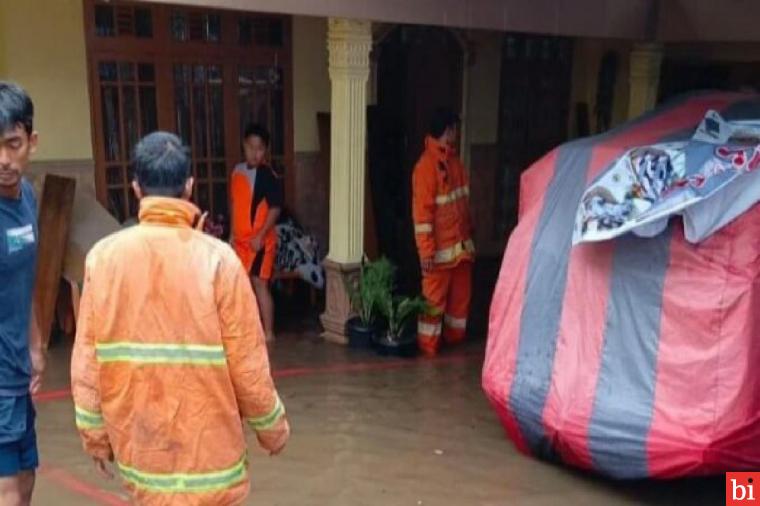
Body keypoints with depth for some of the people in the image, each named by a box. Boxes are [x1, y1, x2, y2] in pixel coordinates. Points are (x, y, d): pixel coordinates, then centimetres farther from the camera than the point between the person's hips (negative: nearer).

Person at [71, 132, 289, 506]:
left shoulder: (103, 257, -8)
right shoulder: (216, 259, -17)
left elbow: (86, 363, -2)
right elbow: (248, 364, -14)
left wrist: (95, 436, 12)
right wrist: (272, 428, 3)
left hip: (136, 439, 4)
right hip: (204, 440, -4)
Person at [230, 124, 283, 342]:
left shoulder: (267, 174, -14)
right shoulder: (238, 171, 9)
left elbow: (275, 208, -17)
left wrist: (260, 236, -21)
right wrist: (233, 233, 16)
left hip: (260, 240, -8)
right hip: (241, 239, 8)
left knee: (260, 284, -4)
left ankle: (268, 333, 5)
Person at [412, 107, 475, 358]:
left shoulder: (453, 159, 10)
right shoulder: (426, 165, -17)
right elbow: (422, 211, -19)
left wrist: (469, 232, 18)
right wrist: (426, 250, -21)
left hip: (461, 243, 8)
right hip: (440, 247, -8)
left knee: (461, 294, 16)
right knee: (434, 297, 3)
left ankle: (455, 337, 32)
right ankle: (428, 345, 15)